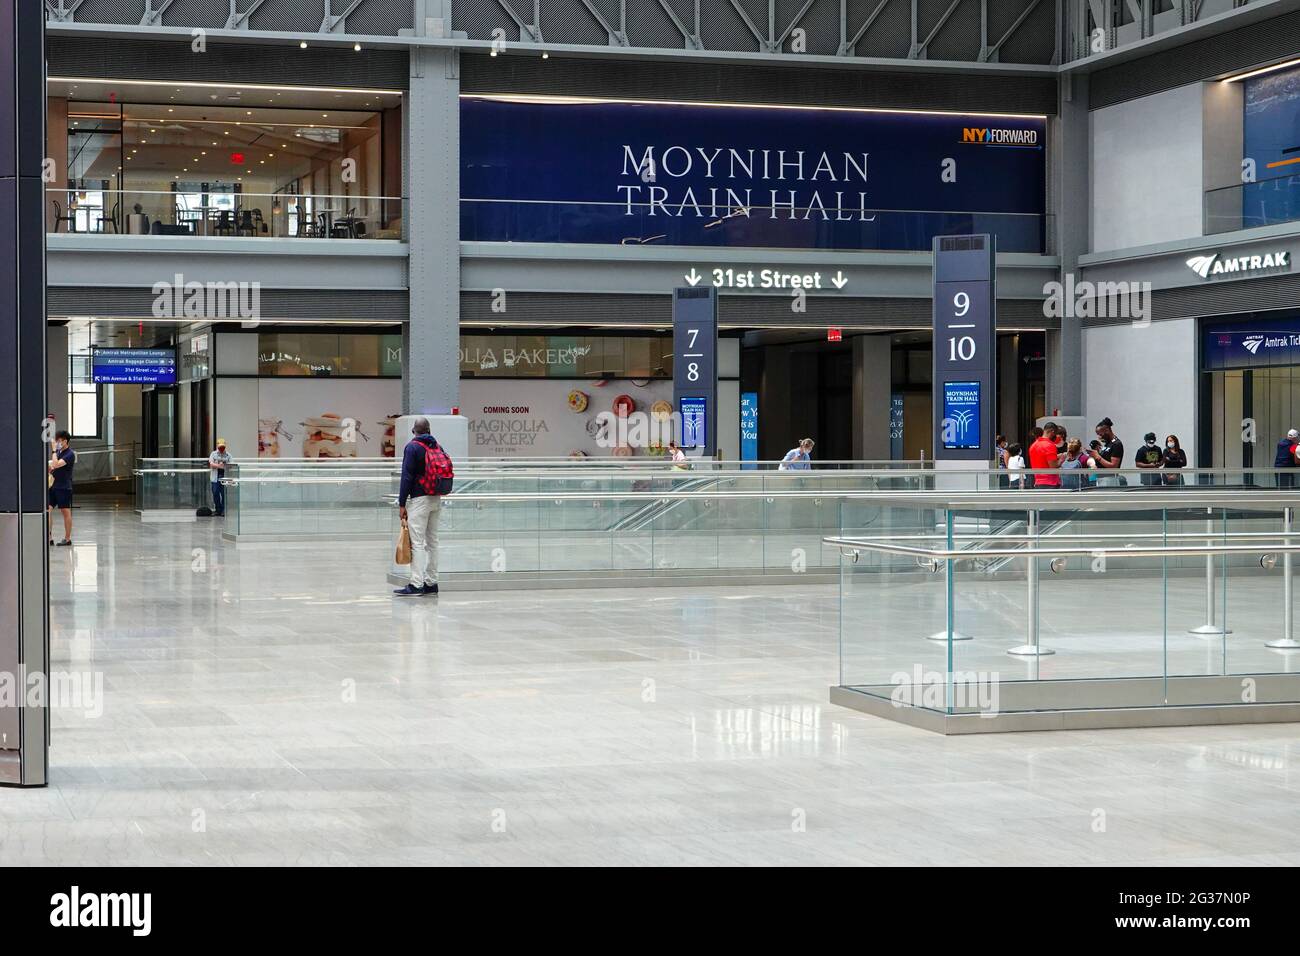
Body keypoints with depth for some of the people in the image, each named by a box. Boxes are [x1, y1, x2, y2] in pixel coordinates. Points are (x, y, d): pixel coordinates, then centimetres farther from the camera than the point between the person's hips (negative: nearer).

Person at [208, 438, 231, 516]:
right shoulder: (213, 454, 9)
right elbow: (211, 464, -3)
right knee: (215, 494, 1)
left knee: (224, 494, -5)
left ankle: (223, 510, 0)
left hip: (225, 477, -1)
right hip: (215, 477, 1)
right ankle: (217, 509, 12)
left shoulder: (228, 456, 9)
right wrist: (218, 465, -20)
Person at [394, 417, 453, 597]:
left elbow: (407, 476, -13)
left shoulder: (412, 447, -8)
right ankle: (431, 583, 15)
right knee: (432, 541, 12)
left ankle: (416, 584, -12)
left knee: (417, 543, -8)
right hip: (436, 500, 7)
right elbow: (446, 471, 13)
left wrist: (402, 504, -11)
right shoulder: (438, 447, 11)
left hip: (419, 499, -7)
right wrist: (437, 497, 17)